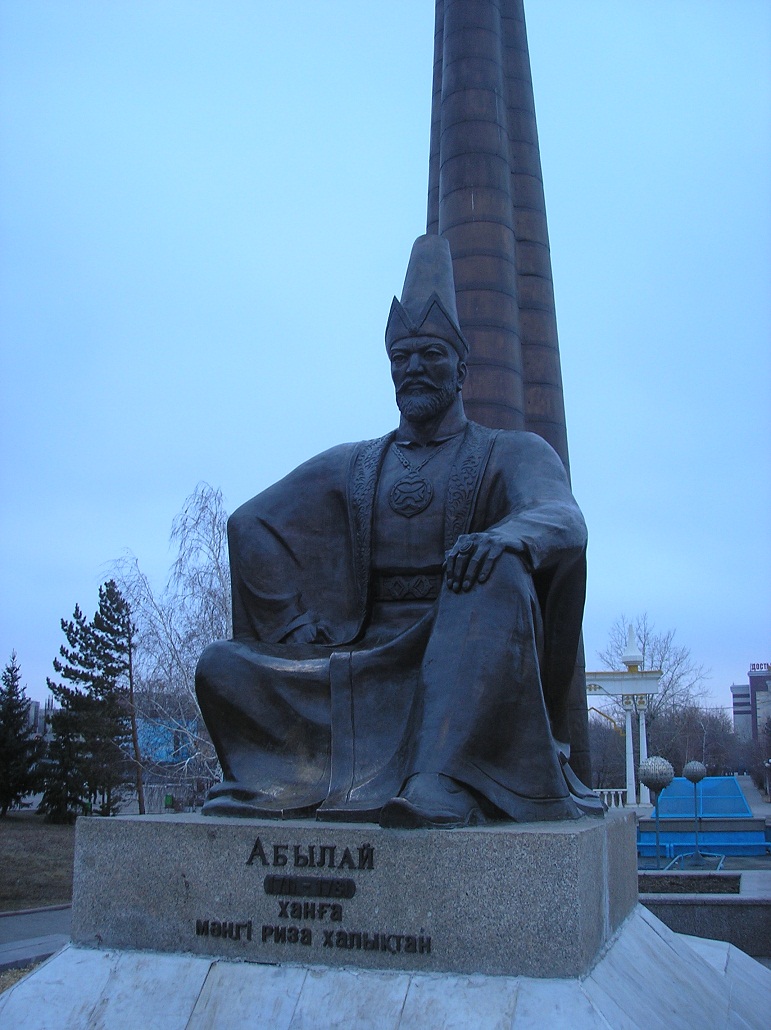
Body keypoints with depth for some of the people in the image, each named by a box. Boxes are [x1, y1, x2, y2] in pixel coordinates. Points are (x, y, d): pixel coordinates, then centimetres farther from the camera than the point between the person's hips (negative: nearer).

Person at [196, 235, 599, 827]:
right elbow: (249, 523, 14)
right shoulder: (350, 467, 17)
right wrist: (292, 624, 0)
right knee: (223, 667, -13)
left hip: (472, 663, -3)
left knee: (500, 567, -35)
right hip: (367, 663, 3)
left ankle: (445, 782, -40)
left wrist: (509, 535, -41)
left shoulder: (512, 455, 6)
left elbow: (565, 520, -16)